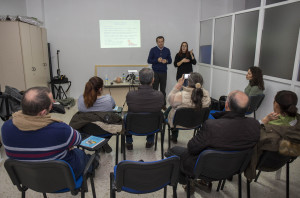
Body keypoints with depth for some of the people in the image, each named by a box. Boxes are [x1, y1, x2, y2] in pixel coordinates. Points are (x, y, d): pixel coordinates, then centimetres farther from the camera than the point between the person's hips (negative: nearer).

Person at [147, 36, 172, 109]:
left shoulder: (167, 50, 7)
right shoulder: (153, 50, 0)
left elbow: (170, 60, 10)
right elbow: (149, 60, -3)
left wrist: (166, 61, -13)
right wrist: (157, 60, -18)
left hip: (163, 72, 2)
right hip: (155, 72, -2)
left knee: (163, 89, 7)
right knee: (154, 89, 1)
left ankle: (163, 104, 16)